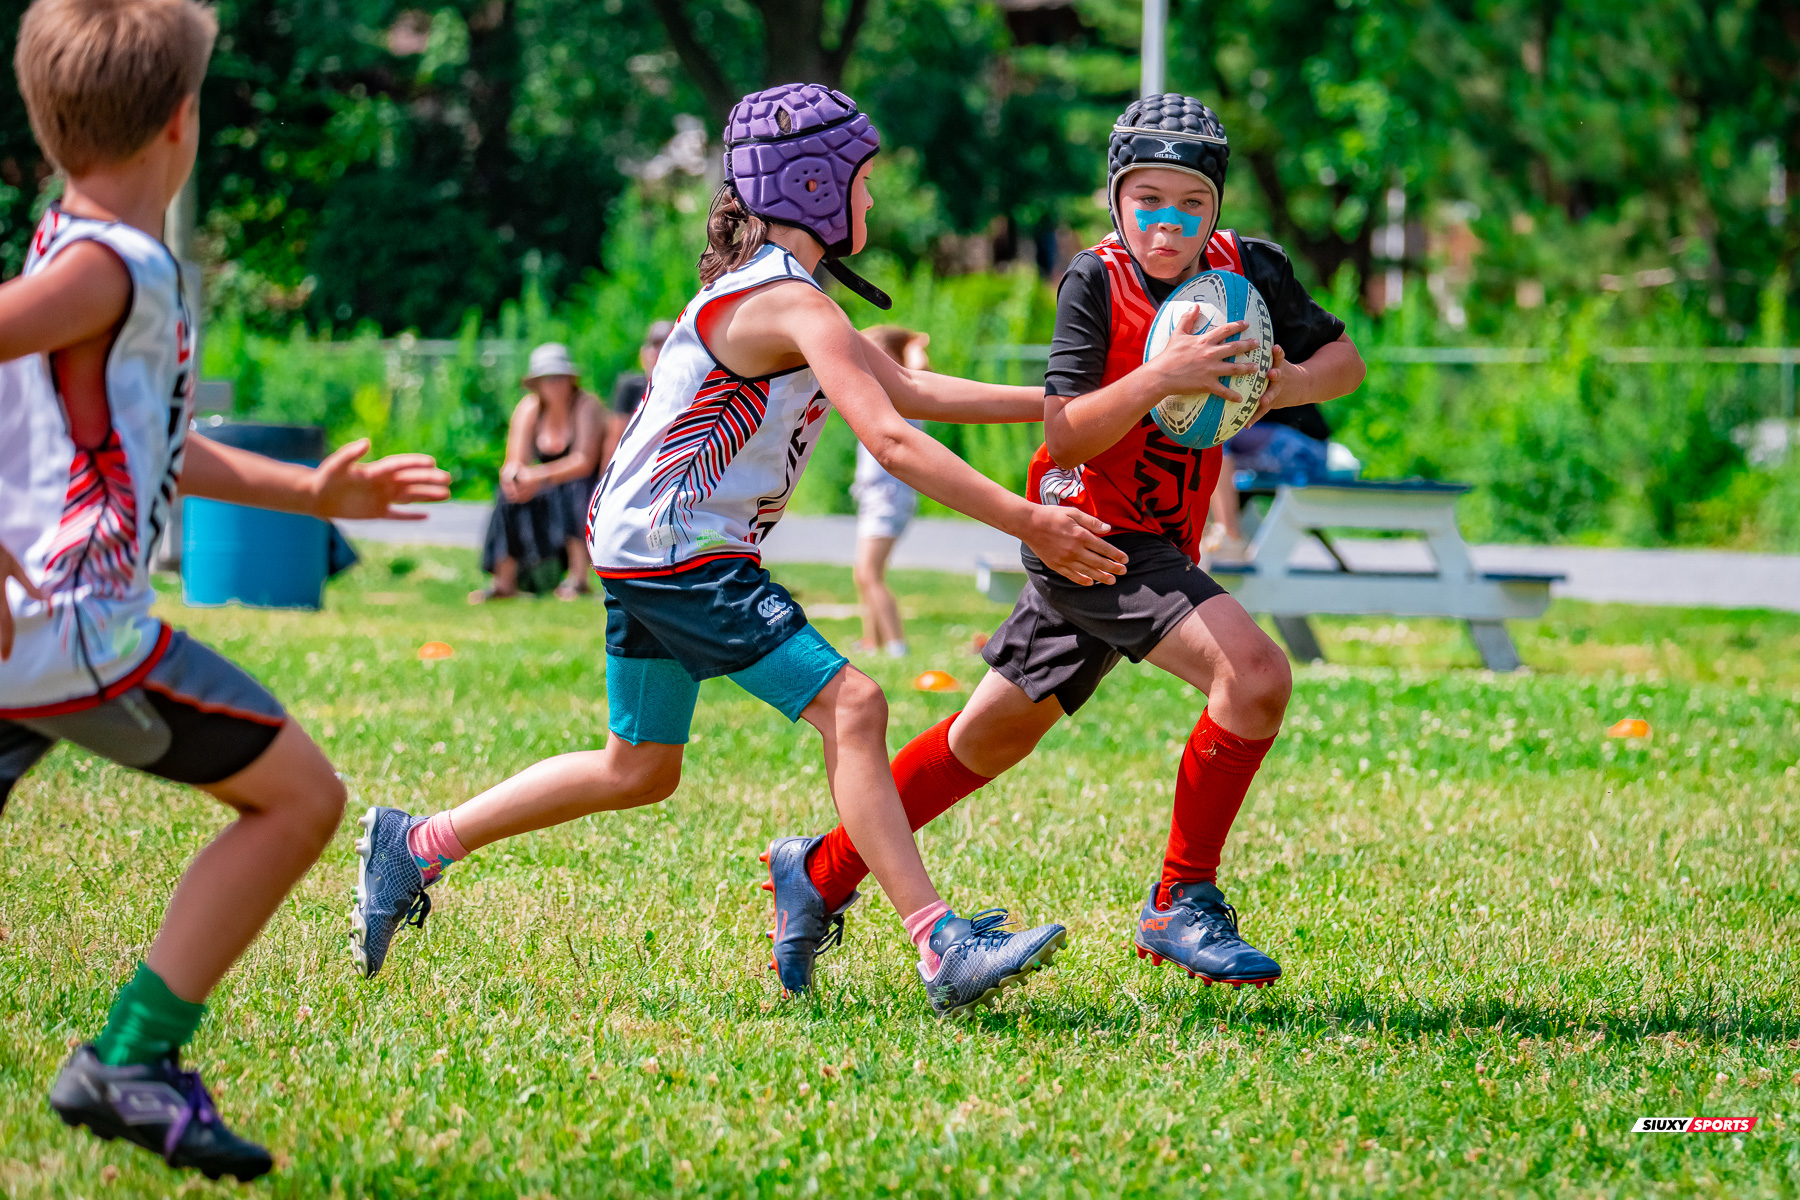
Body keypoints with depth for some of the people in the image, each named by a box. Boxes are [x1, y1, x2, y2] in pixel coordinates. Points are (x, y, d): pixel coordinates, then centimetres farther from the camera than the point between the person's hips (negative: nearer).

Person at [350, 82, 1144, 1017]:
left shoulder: (772, 288, 15)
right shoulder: (790, 302, -17)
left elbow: (910, 390, 19)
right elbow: (892, 440, -26)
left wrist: (1059, 402, 15)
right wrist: (1027, 524, -25)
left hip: (642, 547, 11)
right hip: (681, 552, -11)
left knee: (639, 770, 18)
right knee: (851, 707, -17)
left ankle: (415, 844, 25)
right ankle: (943, 953, -23)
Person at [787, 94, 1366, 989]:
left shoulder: (1248, 269, 0)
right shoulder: (1096, 281, -15)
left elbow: (1342, 357, 10)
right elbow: (1064, 438, -21)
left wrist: (1297, 382, -12)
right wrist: (1162, 376, -35)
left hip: (1158, 544, 7)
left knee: (992, 735, 18)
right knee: (1255, 674, -24)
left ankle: (822, 874, 32)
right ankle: (1180, 907, -11)